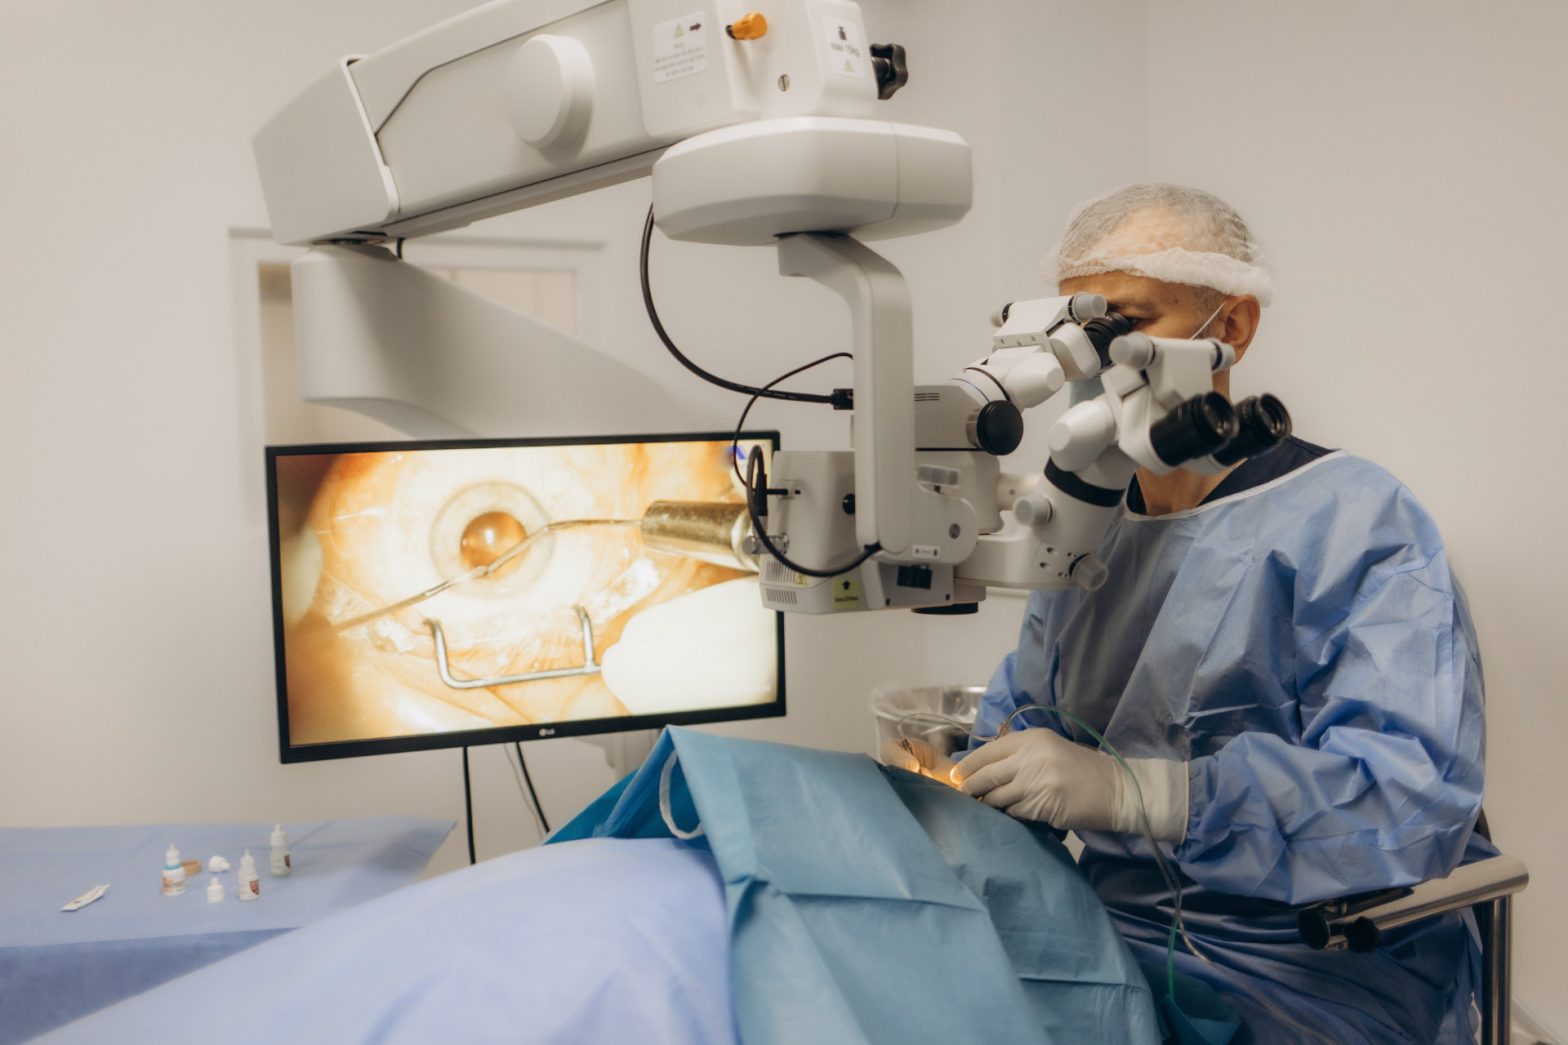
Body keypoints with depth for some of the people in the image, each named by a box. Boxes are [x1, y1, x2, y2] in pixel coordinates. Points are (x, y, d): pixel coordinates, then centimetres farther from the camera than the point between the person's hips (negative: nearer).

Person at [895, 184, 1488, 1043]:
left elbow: (1414, 797, -23)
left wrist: (1127, 789, -33)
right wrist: (956, 776, -3)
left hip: (1313, 974, -5)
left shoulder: (1359, 522, -9)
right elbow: (1019, 710, 20)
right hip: (1111, 928, 6)